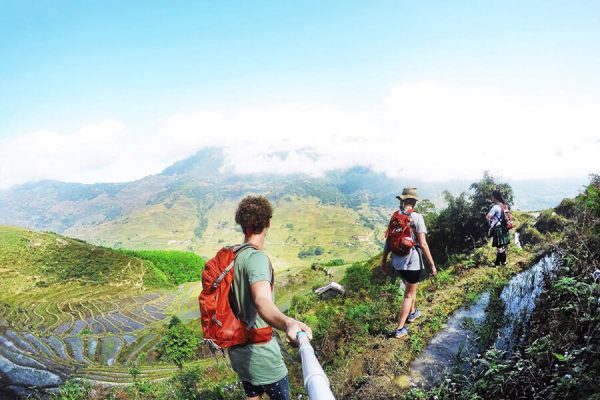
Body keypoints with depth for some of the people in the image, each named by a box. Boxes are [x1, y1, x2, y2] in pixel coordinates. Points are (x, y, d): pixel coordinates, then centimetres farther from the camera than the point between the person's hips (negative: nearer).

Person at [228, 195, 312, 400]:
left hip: (238, 349, 8)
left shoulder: (233, 255, 1)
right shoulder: (256, 257, -25)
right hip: (260, 352, -7)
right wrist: (287, 323, -64)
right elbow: (262, 301, -44)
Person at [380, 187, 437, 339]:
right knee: (409, 295, 8)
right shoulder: (417, 217, -15)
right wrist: (432, 264, -11)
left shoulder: (395, 217, 1)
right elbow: (423, 244, -18)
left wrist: (384, 260, 14)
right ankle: (400, 329, 9)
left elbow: (388, 240, 4)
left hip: (397, 262, 5)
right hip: (412, 263, -5)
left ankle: (412, 313, 48)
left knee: (410, 287, 29)